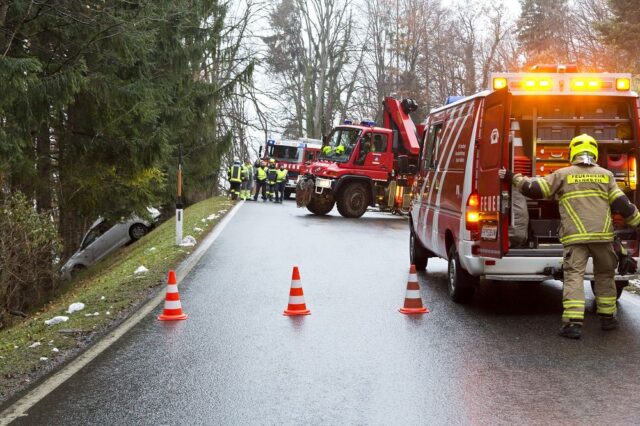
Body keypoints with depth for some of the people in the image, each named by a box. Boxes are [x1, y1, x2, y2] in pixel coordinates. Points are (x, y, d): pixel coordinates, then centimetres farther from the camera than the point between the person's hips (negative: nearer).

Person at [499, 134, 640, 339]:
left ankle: (573, 322, -14)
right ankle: (607, 317, 26)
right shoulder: (606, 175, 9)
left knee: (574, 276, -3)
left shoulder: (563, 174, 4)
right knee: (605, 275, 19)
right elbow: (622, 204, 6)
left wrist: (513, 178, 15)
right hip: (603, 235, 2)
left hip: (575, 237, -2)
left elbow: (534, 189, 2)